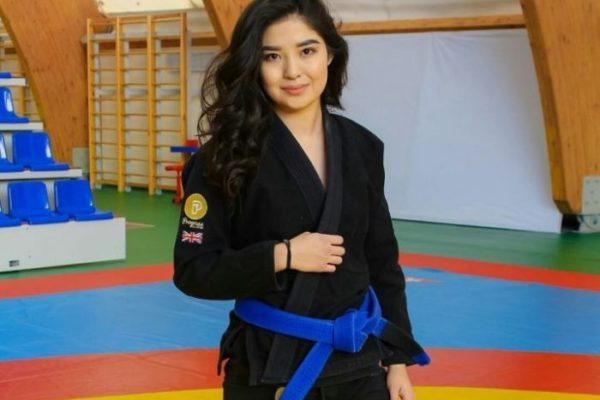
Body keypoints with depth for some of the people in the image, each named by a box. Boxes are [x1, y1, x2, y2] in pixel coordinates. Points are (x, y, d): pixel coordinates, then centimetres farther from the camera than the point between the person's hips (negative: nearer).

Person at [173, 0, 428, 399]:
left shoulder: (362, 147, 1)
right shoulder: (229, 154, -10)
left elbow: (382, 261, 7)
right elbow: (192, 270, -10)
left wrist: (397, 359, 5)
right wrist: (281, 256, -20)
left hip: (358, 360, 3)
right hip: (267, 367, -3)